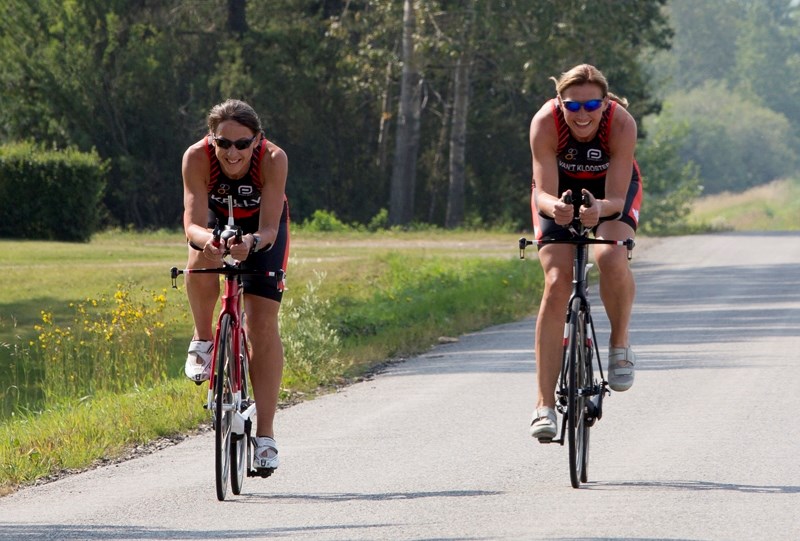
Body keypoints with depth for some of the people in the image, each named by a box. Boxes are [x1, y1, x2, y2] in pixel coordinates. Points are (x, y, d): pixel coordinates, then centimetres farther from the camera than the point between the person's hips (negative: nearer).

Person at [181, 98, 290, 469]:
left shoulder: (273, 159, -35)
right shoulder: (197, 158, -33)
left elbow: (269, 229, -37)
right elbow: (193, 224, -38)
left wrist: (253, 242, -59)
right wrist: (206, 239, -60)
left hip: (261, 226, 0)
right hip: (216, 217, 1)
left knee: (262, 323, -10)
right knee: (202, 259, -36)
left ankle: (265, 434, -7)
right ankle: (202, 339, -9)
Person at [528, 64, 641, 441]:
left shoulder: (622, 124, -33)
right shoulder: (545, 123, -32)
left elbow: (617, 199, -34)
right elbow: (543, 193, -35)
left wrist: (600, 209, -56)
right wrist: (554, 207, -58)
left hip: (611, 193, 0)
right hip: (560, 192, 1)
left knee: (612, 260, -32)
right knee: (556, 283, -16)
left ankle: (620, 344, -3)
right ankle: (545, 405, -14)